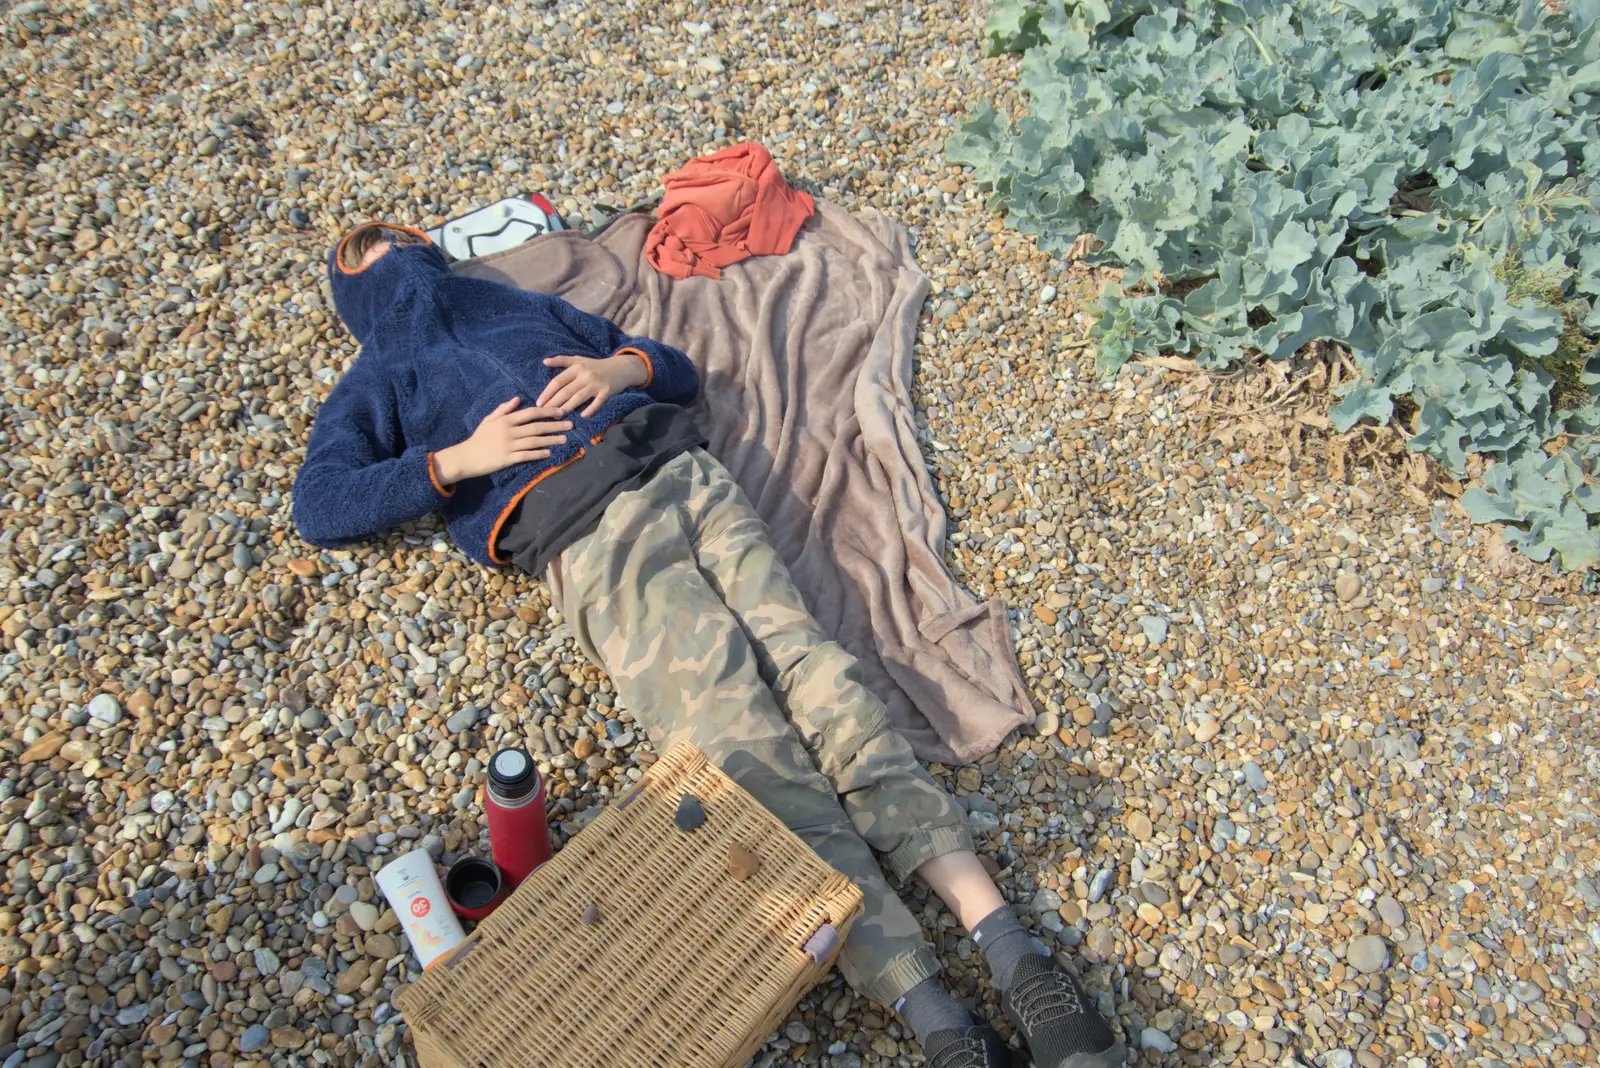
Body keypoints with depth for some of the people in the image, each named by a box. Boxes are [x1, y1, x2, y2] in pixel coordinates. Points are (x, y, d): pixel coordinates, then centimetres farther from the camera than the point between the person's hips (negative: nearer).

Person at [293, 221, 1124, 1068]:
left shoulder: (530, 308, 34)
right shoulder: (377, 384, 24)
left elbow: (681, 372, 32)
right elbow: (318, 508, 7)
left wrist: (623, 368, 8)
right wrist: (460, 458, -2)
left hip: (680, 475, 3)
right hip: (587, 544, -3)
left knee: (808, 666, -17)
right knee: (747, 743, -21)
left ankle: (1012, 951, -23)